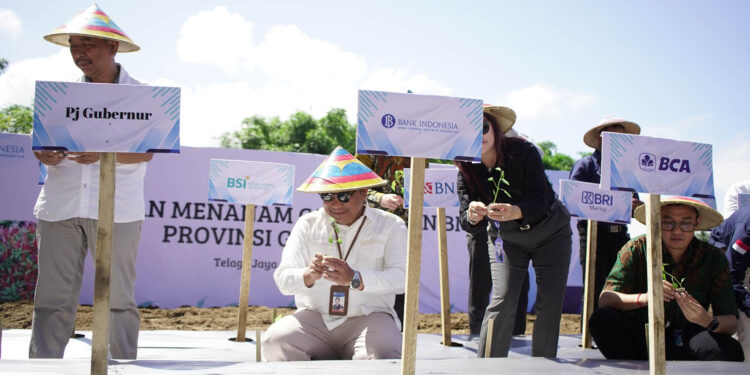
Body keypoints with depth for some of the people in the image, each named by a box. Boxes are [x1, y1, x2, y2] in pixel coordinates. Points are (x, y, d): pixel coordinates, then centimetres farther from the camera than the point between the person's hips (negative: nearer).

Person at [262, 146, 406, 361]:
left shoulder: (390, 226, 7)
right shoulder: (307, 224, 13)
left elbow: (401, 277, -10)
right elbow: (282, 279, 2)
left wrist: (355, 279, -27)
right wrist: (309, 276, -22)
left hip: (368, 317, -2)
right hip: (314, 317, 2)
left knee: (381, 354, -35)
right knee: (275, 342, -28)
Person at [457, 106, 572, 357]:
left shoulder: (523, 152, -25)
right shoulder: (466, 171, -17)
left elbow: (542, 200, -32)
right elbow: (470, 225, -23)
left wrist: (515, 212, -53)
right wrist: (473, 216, -48)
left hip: (550, 233, -1)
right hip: (505, 239, 1)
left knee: (550, 304, -5)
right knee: (502, 302, -13)